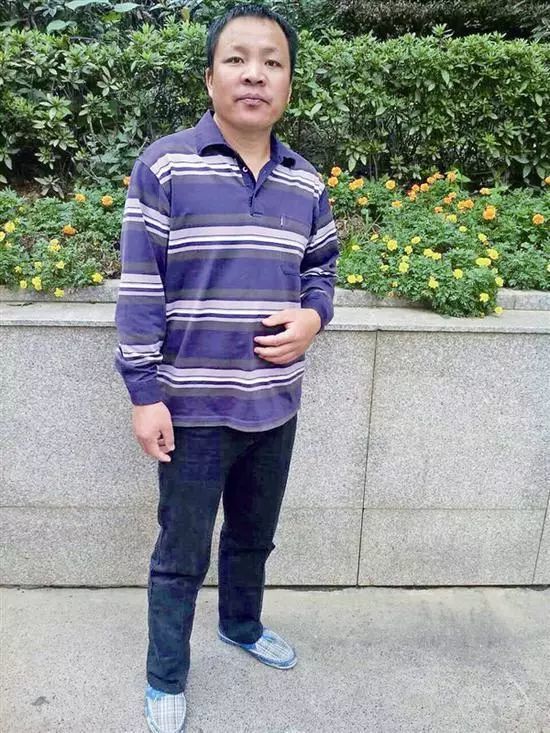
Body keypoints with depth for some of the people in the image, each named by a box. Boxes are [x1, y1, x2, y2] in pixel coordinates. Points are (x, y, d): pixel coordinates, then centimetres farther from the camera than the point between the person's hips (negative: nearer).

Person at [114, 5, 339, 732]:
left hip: (275, 406, 5)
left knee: (255, 538, 24)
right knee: (181, 555, 11)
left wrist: (313, 317, -8)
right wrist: (144, 393, -12)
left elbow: (322, 270, 15)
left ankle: (242, 626, 52)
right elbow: (139, 290, -10)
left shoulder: (307, 183, 4)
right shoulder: (163, 167, -10)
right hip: (193, 407, -4)